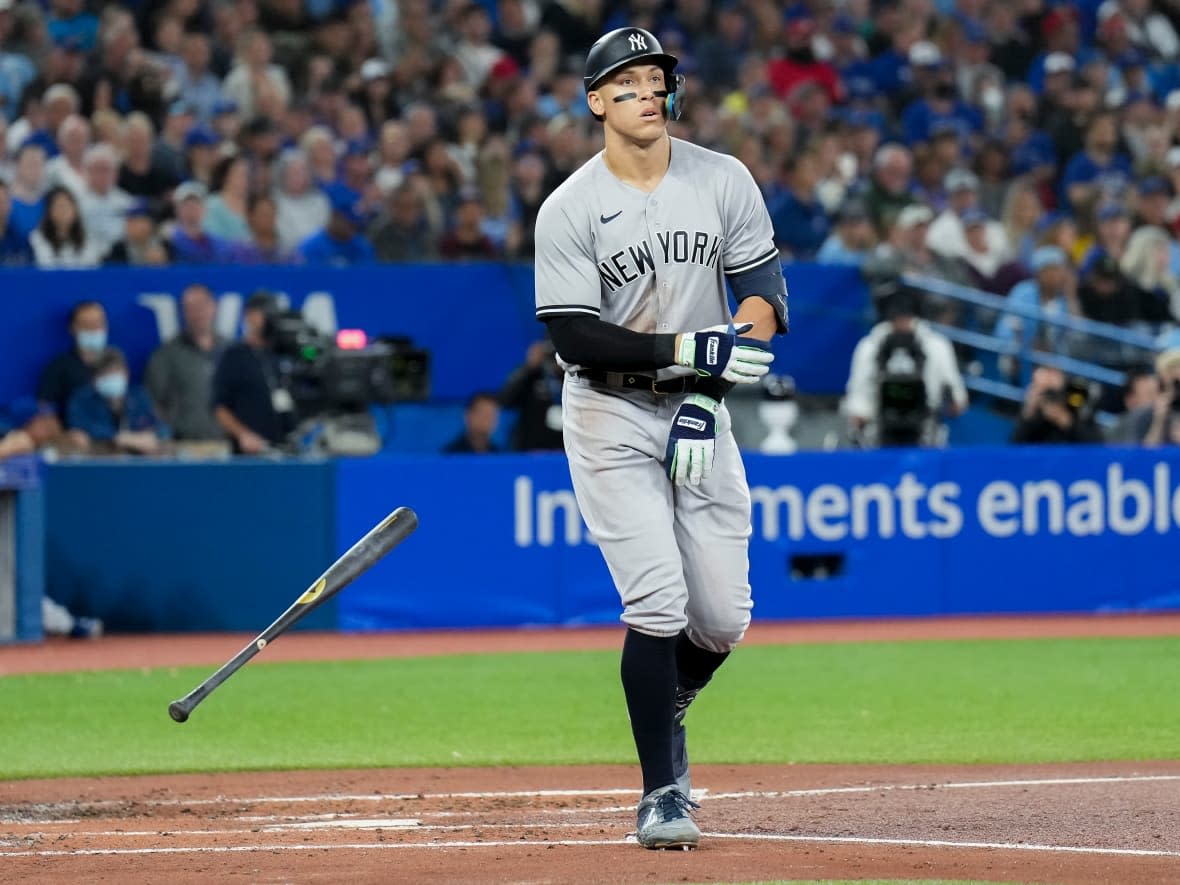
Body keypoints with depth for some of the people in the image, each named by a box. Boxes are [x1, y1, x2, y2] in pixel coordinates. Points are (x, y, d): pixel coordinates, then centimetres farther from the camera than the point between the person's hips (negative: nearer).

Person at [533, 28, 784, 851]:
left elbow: (763, 295, -3)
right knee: (657, 604, -14)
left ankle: (661, 712, 32)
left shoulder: (724, 181, -1)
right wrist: (689, 350, -24)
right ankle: (664, 792, -5)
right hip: (611, 418, -3)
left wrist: (707, 397, -15)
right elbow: (575, 336, -14)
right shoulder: (569, 211, -9)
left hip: (699, 412, 3)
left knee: (723, 619, 1)